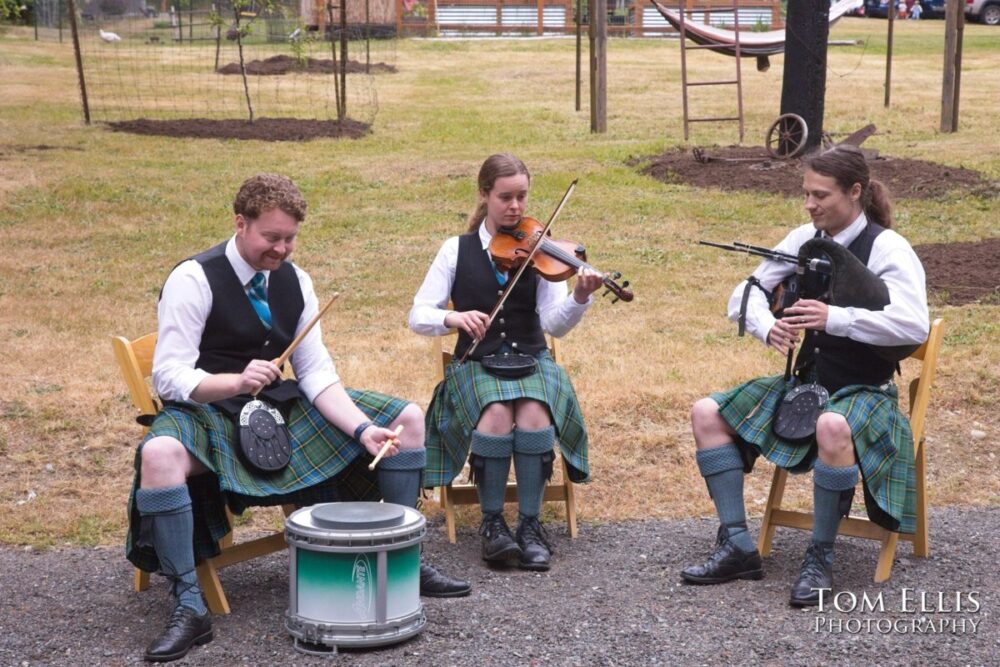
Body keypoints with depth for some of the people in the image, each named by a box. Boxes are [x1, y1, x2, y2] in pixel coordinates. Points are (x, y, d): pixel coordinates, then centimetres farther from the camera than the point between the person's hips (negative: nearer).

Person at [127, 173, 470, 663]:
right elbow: (169, 377, -18)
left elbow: (317, 375, 0)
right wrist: (236, 382, -36)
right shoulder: (193, 280, -14)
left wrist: (365, 430, -16)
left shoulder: (295, 282, 3)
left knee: (408, 419, -2)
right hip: (207, 411, -6)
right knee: (158, 456, -42)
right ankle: (189, 607, -30)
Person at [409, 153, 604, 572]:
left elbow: (555, 324, -8)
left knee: (534, 417, -32)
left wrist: (579, 299, -28)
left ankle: (530, 524, -15)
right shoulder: (457, 250, 3)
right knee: (497, 418, -33)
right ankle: (492, 523, -13)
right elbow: (418, 317, -3)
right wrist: (454, 317, -24)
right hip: (477, 365, -1)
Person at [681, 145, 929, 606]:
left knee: (832, 428, -41)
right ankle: (737, 546, -8)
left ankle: (820, 558, -24)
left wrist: (835, 318, -36)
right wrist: (767, 327, -17)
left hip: (864, 391, -7)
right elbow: (744, 294, 6)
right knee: (707, 414, -8)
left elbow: (915, 327, -28)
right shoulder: (805, 240, 4)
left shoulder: (886, 248, -14)